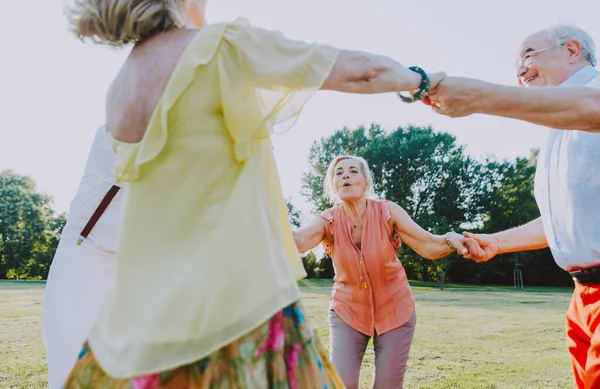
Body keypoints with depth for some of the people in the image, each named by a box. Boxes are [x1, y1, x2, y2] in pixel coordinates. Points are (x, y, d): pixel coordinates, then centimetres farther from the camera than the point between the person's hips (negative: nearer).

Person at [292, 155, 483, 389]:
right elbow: (298, 242, -34)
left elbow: (428, 246, -24)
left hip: (394, 310, 0)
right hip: (348, 312, 0)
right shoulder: (328, 221, -14)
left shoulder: (387, 212, -15)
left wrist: (451, 240, -47)